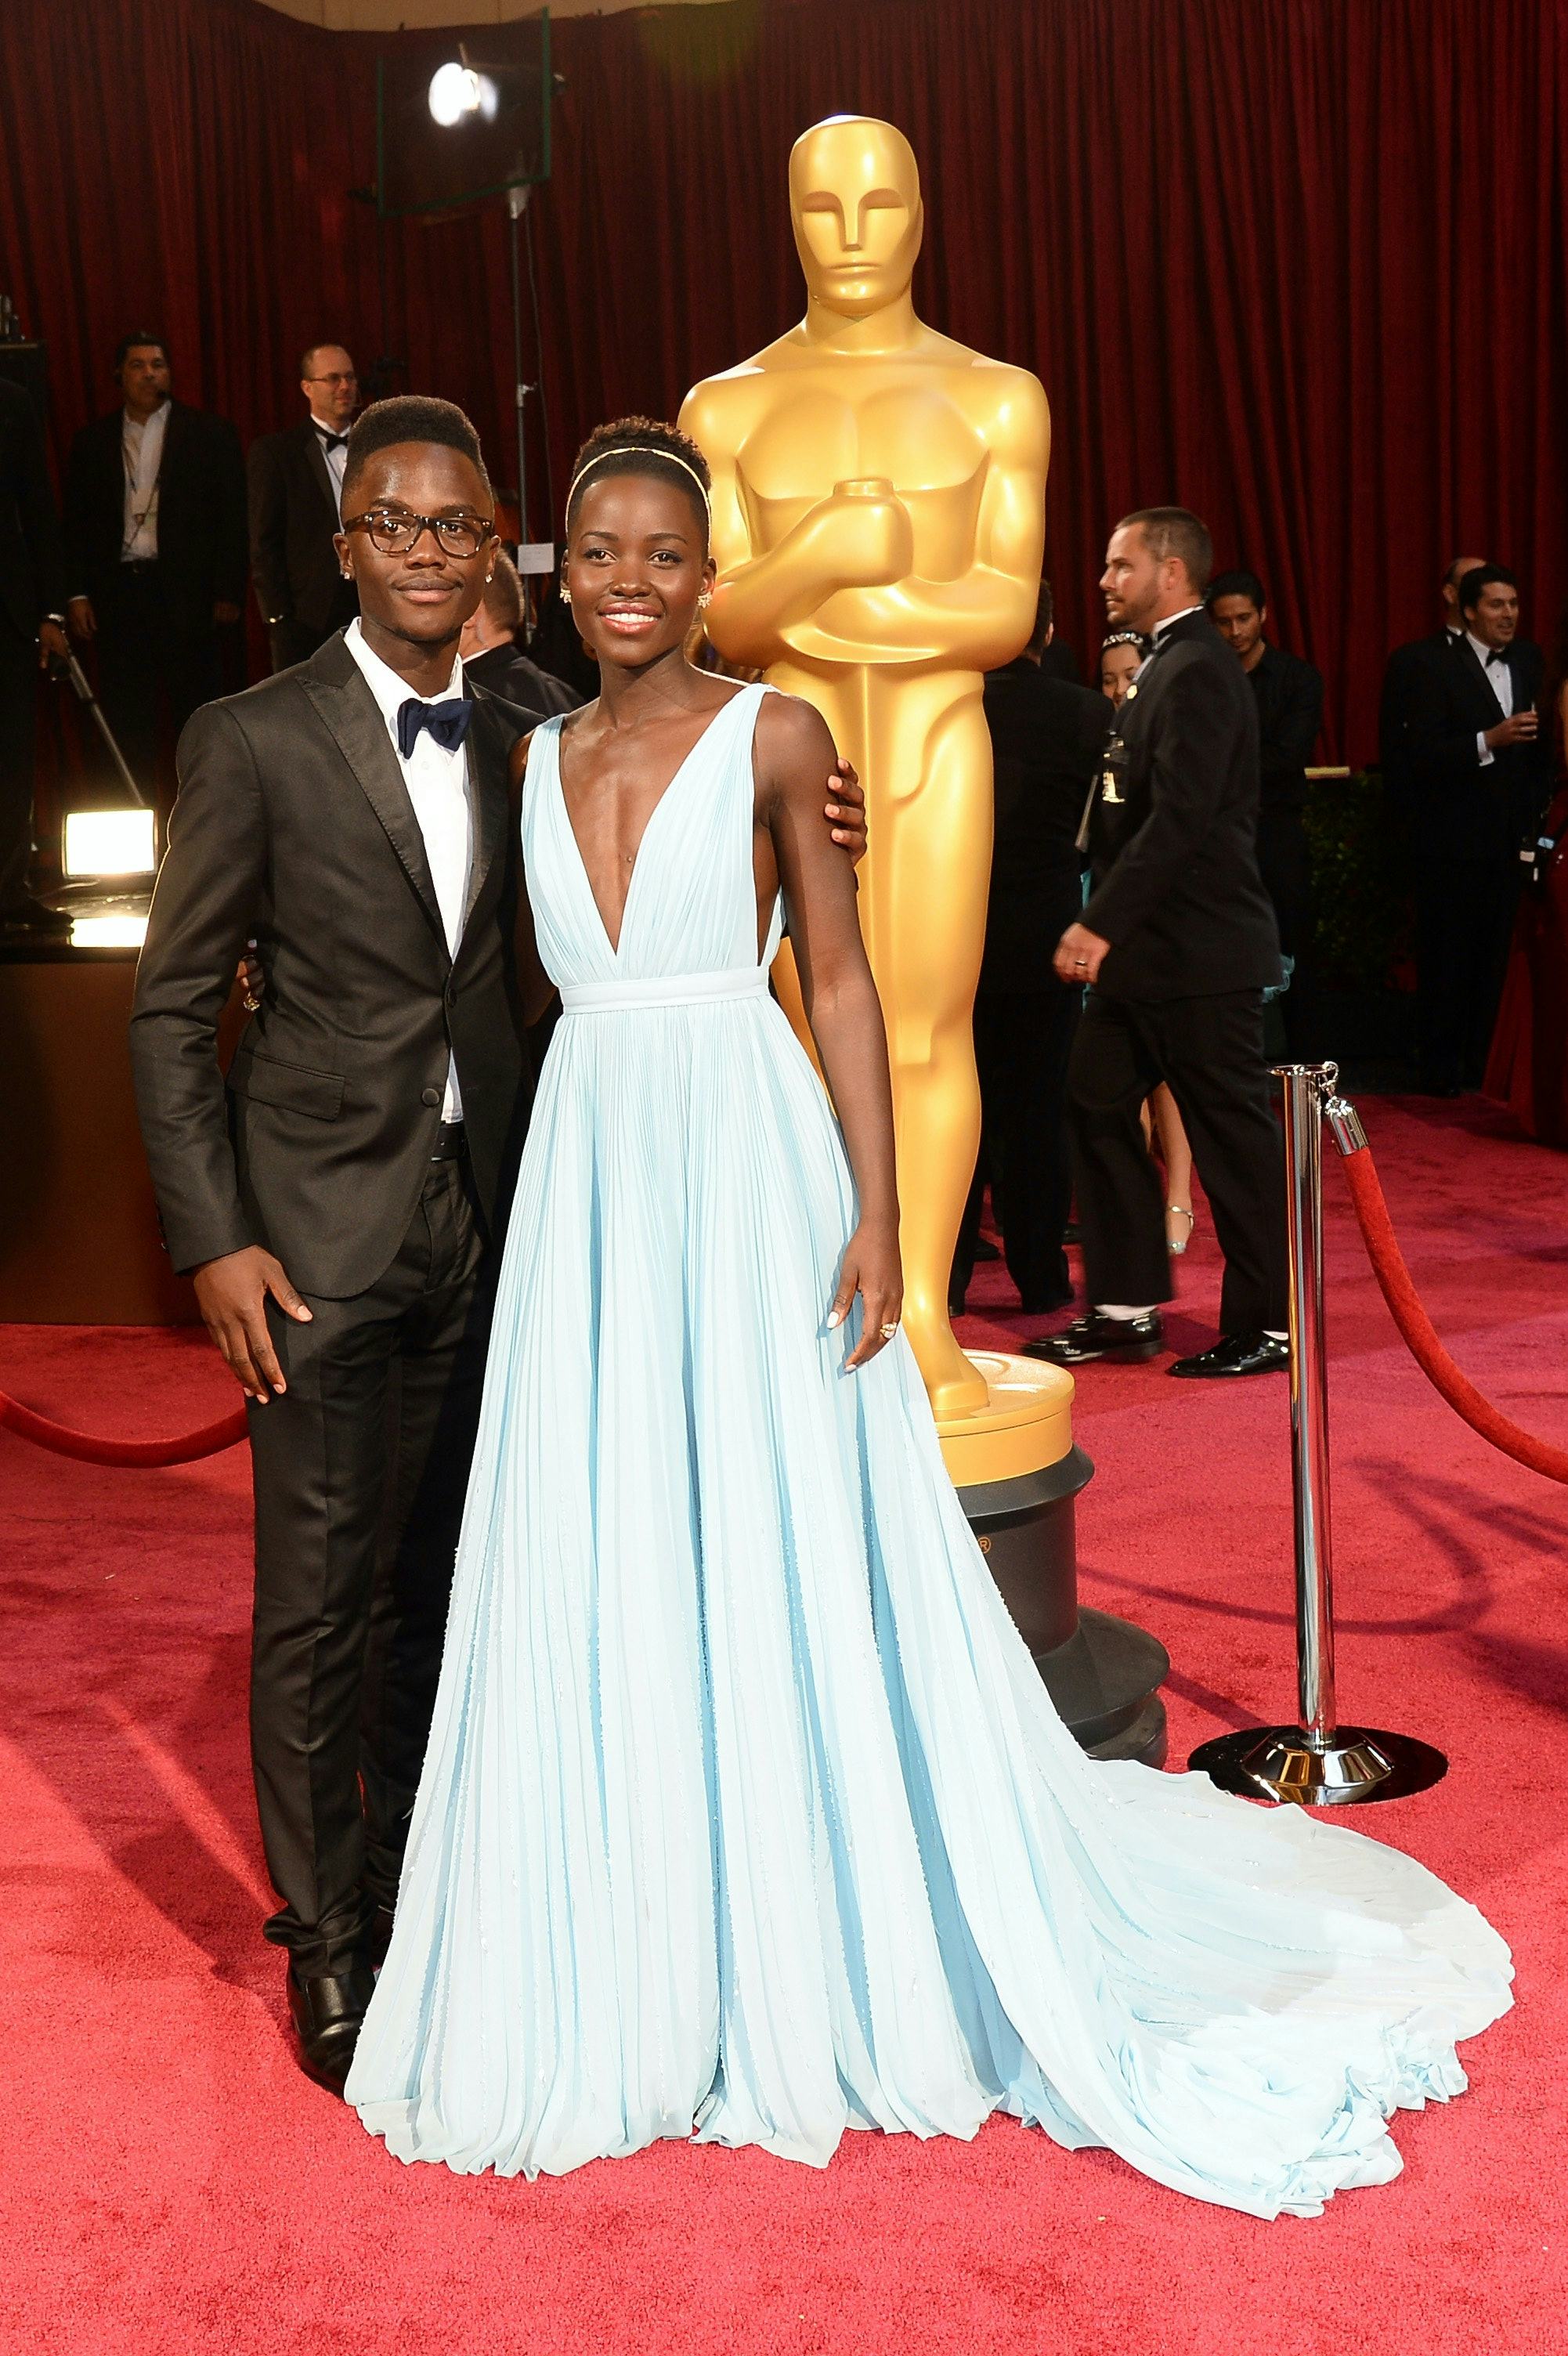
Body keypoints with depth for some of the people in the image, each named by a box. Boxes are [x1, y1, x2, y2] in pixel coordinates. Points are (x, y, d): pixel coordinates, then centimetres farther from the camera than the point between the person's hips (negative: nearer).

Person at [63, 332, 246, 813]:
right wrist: (78, 594, 2)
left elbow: (233, 517, 1)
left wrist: (228, 593, -6)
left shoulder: (210, 435, 5)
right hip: (119, 595, 2)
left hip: (188, 593, -2)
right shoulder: (93, 441, 11)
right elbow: (76, 522, 11)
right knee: (127, 723, 3)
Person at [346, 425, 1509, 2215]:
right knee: (598, 1582, 7)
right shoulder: (539, 759, 11)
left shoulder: (772, 736, -2)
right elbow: (553, 981, 15)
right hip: (588, 1190, 4)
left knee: (782, 1560, 3)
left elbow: (838, 979, -3)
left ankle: (809, 1977, 21)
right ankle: (636, 1983, 24)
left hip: (748, 1178, -4)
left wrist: (876, 1215, -10)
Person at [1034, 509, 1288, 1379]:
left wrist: (1102, 924, -26)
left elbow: (1180, 819, -25)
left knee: (1231, 1130, -1)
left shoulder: (1197, 672, -16)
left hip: (1198, 952, -10)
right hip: (1146, 948, 10)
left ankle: (1269, 1324, 10)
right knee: (1098, 1106, 12)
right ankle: (1126, 1307, 20)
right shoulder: (1167, 665, 16)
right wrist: (1103, 925, 13)